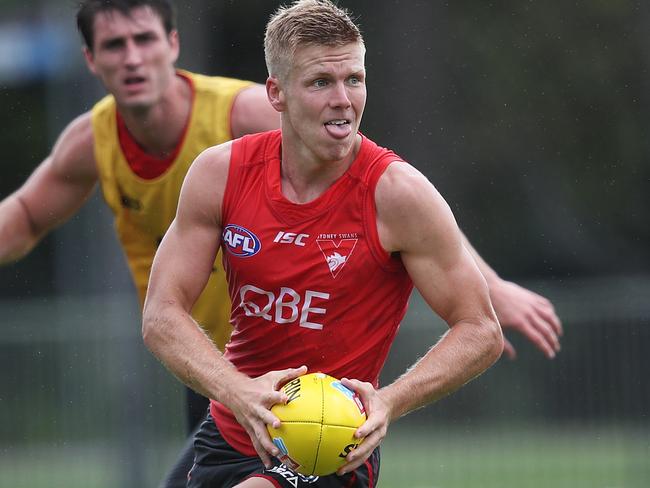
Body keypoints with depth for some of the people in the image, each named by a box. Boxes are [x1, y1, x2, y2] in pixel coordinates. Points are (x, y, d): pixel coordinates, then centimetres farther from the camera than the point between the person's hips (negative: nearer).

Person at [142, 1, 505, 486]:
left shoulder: (396, 192, -15)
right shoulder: (219, 173, -6)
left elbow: (482, 333, -11)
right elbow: (162, 314, -7)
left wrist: (389, 402, -27)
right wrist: (239, 392, -26)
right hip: (226, 439, 5)